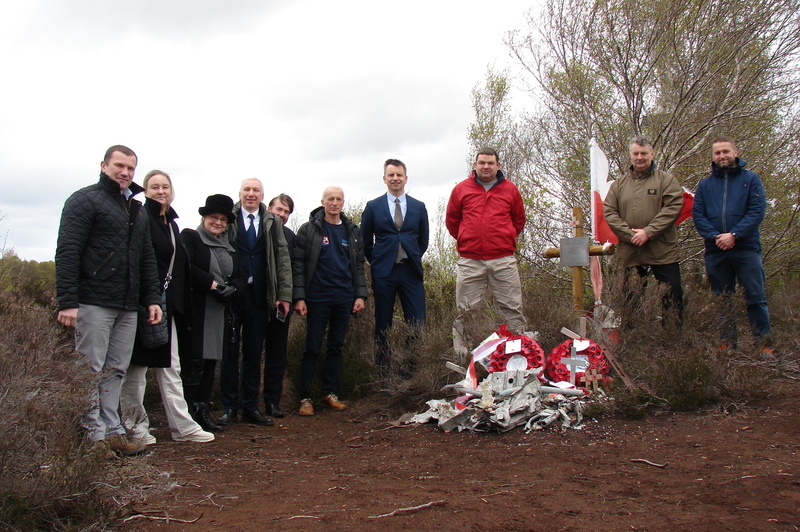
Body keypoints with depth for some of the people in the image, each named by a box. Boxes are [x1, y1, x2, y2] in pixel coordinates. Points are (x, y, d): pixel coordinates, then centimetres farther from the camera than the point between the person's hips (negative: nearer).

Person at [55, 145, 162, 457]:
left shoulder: (137, 210, 21)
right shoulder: (85, 200, -1)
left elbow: (147, 259, 22)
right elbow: (67, 253, -9)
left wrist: (152, 298, 12)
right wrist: (67, 301, -17)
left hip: (128, 307, 7)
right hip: (94, 302, -7)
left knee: (116, 372, 9)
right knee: (90, 371, -2)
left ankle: (113, 431, 15)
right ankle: (94, 435, 4)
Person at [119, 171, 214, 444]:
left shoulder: (172, 223, 17)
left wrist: (181, 305, 16)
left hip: (167, 305, 8)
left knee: (170, 367, 10)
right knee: (137, 366, 2)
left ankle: (183, 426, 15)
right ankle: (134, 427, 13)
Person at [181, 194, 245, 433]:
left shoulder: (229, 247, 21)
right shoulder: (190, 237, 2)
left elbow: (240, 277, 15)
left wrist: (232, 288, -6)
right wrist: (212, 283, -17)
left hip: (221, 313, 6)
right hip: (195, 312, -6)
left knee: (211, 362, 8)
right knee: (194, 363, -8)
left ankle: (203, 412, 15)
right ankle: (187, 412, -1)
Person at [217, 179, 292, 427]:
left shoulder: (272, 223, 9)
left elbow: (283, 259, 6)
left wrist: (284, 294, -1)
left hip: (259, 295, 2)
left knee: (254, 352, 8)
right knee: (229, 351, 5)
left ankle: (250, 406, 17)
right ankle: (229, 406, 15)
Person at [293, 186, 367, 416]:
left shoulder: (352, 231, 10)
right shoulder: (308, 230, -1)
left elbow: (359, 265, 12)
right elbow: (298, 265, -4)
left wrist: (360, 295, 4)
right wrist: (299, 297, -10)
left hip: (344, 299, 4)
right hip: (317, 298, -3)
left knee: (336, 347, 10)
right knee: (312, 348, 0)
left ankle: (331, 392, 19)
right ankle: (305, 397, 7)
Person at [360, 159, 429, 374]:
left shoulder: (419, 207, 9)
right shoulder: (373, 207, 5)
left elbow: (423, 241, 15)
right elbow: (365, 242, 9)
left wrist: (413, 260, 10)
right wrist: (377, 262, 6)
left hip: (410, 271, 1)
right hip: (383, 272, -1)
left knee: (417, 324, -3)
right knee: (383, 324, 5)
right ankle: (382, 370, 14)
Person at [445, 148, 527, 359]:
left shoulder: (510, 189, 9)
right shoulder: (461, 189, 7)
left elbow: (519, 220, 21)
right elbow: (451, 220, 17)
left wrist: (507, 239, 13)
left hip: (503, 259, 0)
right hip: (469, 260, 0)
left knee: (512, 309, 1)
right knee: (464, 311, 4)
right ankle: (460, 354, 12)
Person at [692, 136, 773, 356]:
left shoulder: (750, 179, 5)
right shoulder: (705, 184, 12)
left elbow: (758, 211, -5)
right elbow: (697, 214, 4)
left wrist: (734, 235, -16)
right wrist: (715, 236, -12)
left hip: (746, 248, -2)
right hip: (715, 251, 3)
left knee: (756, 297, -3)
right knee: (723, 300, 8)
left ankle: (764, 344, 3)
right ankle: (727, 342, 15)